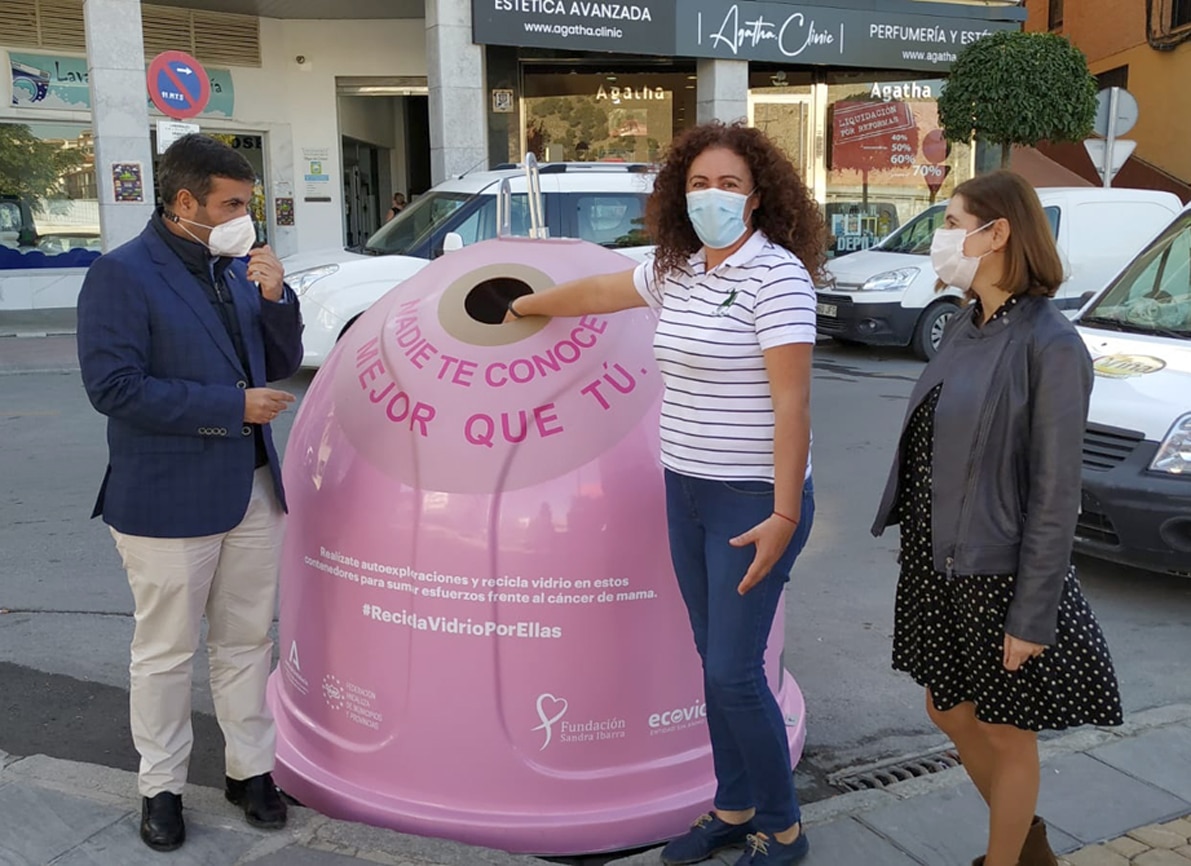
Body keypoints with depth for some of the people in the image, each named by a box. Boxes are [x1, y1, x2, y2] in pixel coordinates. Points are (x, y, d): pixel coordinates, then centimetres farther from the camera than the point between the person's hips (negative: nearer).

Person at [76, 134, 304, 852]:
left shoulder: (238, 268, 8)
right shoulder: (121, 276, -11)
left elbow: (281, 365, 12)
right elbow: (114, 387, -18)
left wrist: (275, 298, -6)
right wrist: (232, 406, -18)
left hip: (253, 490, 6)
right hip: (170, 499, -6)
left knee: (247, 641, 15)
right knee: (166, 652, 9)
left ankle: (250, 770, 31)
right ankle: (162, 787, 26)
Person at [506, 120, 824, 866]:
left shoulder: (775, 273, -14)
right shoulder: (678, 270, 9)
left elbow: (792, 403, -18)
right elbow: (602, 290, 28)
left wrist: (784, 514, -22)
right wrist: (527, 306, 42)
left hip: (752, 501, -7)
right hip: (687, 493, 7)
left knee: (735, 671, -4)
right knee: (715, 660, 14)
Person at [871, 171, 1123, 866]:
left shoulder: (1050, 345, -18)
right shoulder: (966, 327, 5)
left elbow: (1055, 494, -18)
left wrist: (1031, 618, -17)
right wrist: (921, 549, 14)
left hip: (997, 574, -8)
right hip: (935, 564, 8)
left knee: (1007, 733, 12)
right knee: (950, 712, 22)